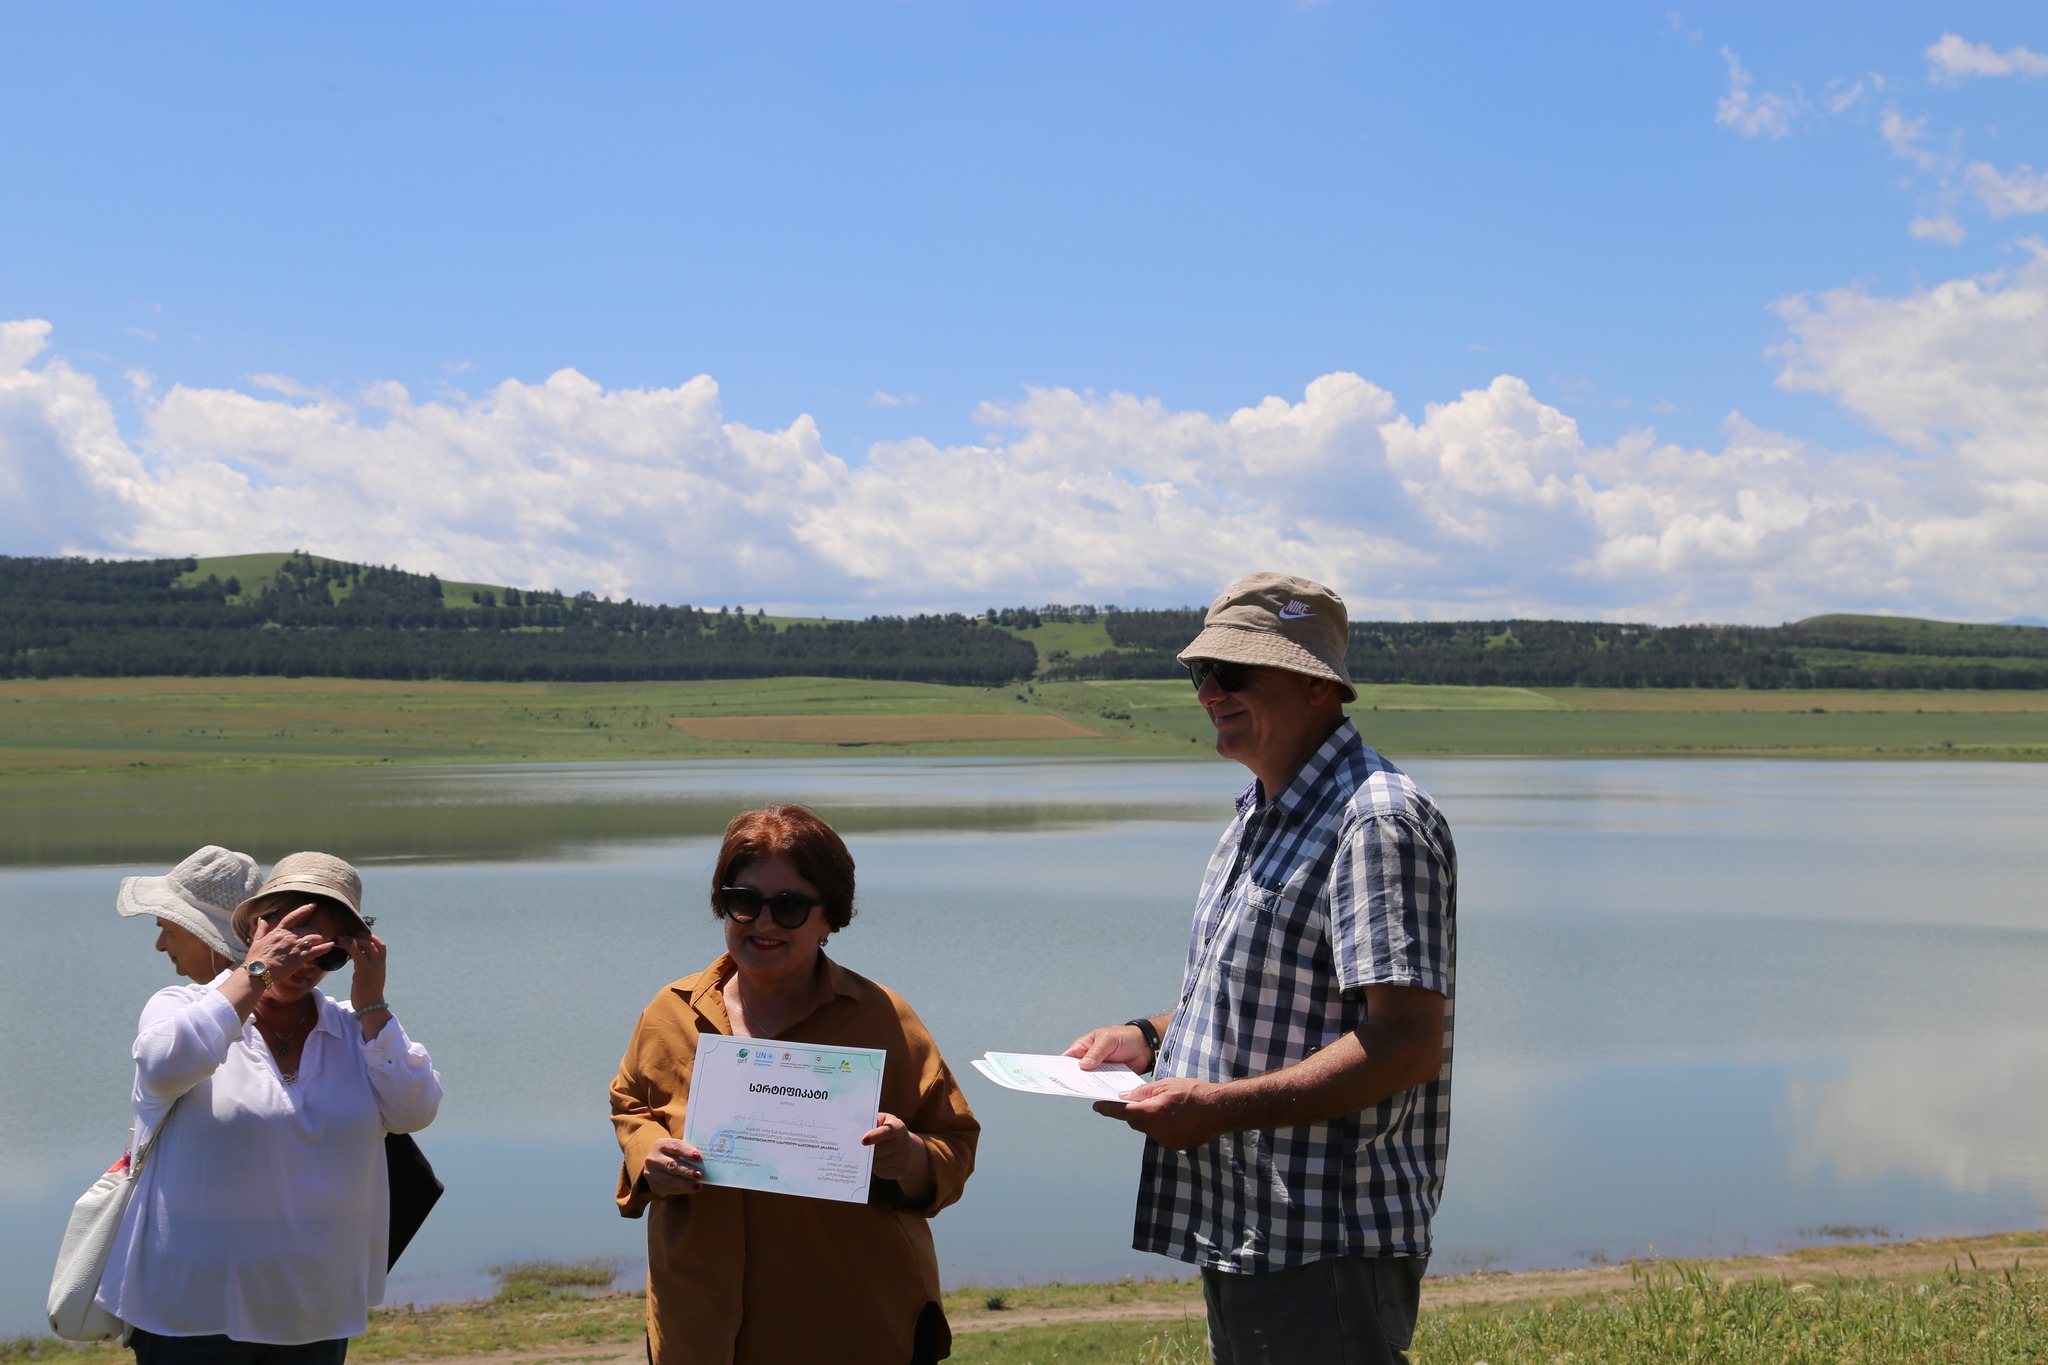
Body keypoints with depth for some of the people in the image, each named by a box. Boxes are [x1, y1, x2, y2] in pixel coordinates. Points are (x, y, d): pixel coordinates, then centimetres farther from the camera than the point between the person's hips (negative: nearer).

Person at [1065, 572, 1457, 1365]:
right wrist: (1151, 1037, 9)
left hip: (1327, 1245, -10)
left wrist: (1221, 1106, -25)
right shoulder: (1262, 816, 15)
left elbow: (1408, 1046, -24)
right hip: (1238, 1230, 10)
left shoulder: (1377, 821, -17)